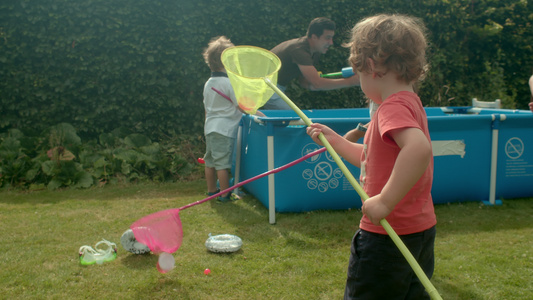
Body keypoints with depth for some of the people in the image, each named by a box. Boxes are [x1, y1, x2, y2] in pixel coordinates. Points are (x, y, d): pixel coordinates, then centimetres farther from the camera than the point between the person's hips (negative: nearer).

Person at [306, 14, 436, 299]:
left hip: (388, 237, -10)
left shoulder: (394, 107, -21)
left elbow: (419, 148, -41)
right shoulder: (410, 103, 11)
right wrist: (336, 141, 15)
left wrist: (385, 201, -36)